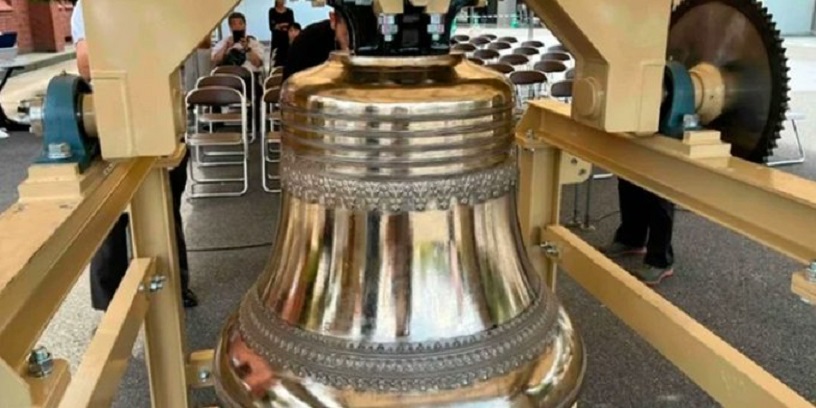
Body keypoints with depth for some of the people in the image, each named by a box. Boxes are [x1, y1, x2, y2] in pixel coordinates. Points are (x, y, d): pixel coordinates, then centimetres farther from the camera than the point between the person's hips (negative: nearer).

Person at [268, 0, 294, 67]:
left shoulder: (289, 11, 6)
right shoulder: (272, 11, 3)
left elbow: (292, 26, -1)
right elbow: (271, 27, -3)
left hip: (287, 38, 1)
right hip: (276, 38, -1)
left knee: (287, 60, -2)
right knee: (275, 61, -7)